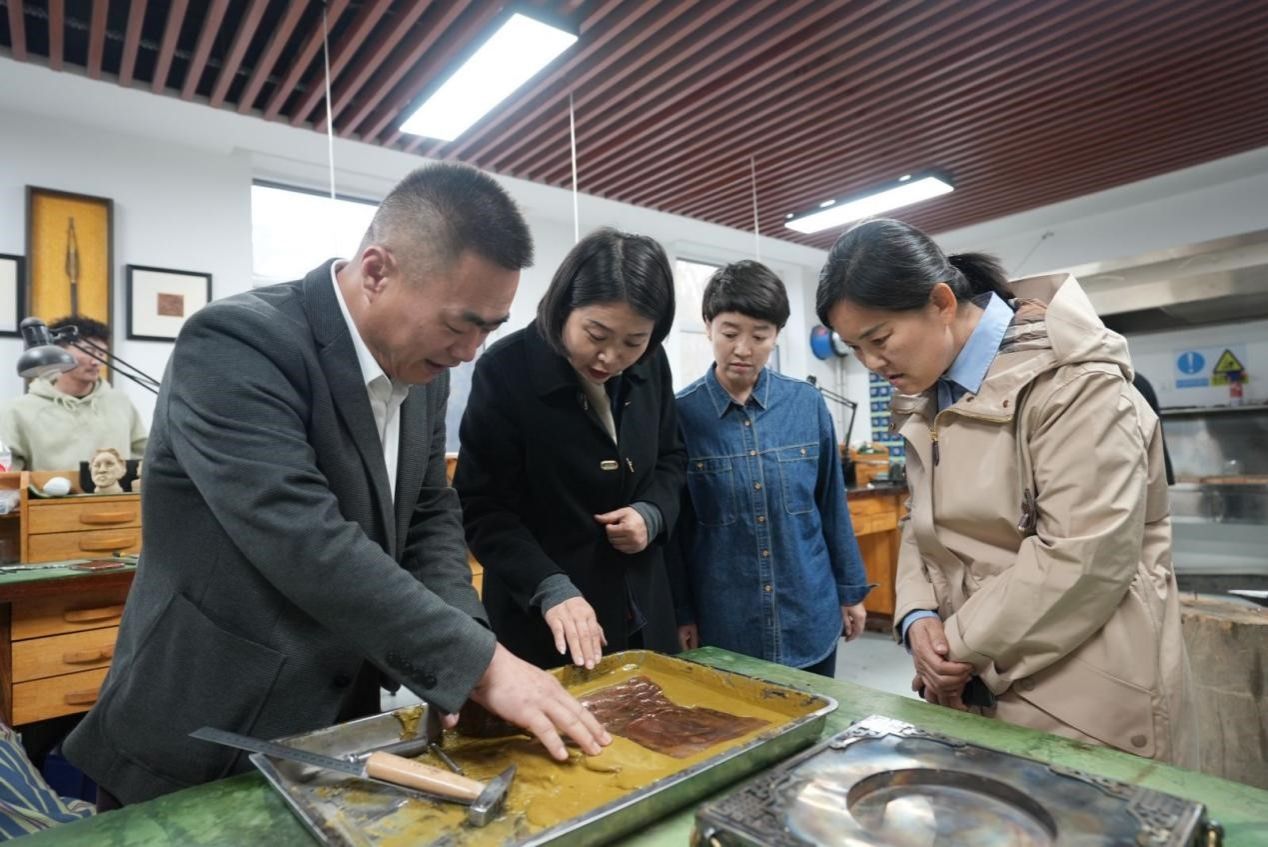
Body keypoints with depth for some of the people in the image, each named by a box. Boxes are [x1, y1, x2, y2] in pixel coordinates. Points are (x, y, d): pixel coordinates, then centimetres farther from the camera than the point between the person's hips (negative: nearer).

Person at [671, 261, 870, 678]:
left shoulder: (808, 404, -4)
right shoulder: (681, 413, -9)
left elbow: (831, 503, 5)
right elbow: (674, 525, -3)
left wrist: (851, 589, 9)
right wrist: (681, 613, -1)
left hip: (810, 616, 2)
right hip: (722, 626, -2)